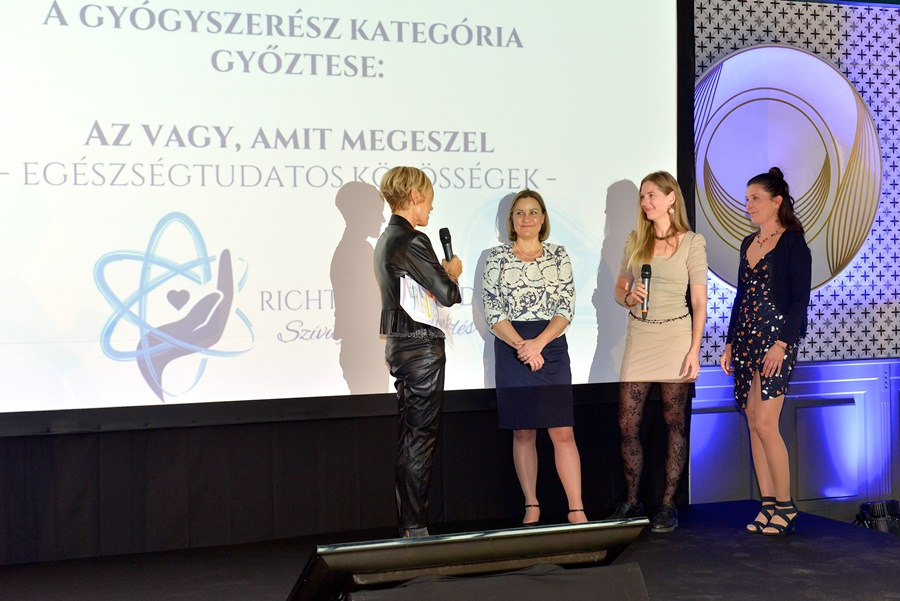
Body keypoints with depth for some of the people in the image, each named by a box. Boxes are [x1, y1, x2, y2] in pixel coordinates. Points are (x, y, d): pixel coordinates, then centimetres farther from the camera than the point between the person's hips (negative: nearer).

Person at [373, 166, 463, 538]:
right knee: (421, 435, -4)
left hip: (397, 344, 10)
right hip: (421, 347, -10)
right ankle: (416, 525, 0)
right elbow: (448, 295, -18)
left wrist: (442, 273, 10)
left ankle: (406, 522, 19)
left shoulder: (385, 240, 14)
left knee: (407, 436, 13)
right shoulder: (413, 242, -17)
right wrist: (453, 272, 2)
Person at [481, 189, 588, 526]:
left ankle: (576, 511, -5)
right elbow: (492, 310, -1)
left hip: (551, 348, 0)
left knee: (563, 432, -5)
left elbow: (566, 307, 0)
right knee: (523, 432, 5)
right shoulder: (496, 257, 5)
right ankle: (531, 507, 13)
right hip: (511, 349, 0)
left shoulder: (558, 256, 7)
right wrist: (521, 344, -15)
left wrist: (538, 343, -14)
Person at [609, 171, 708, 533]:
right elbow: (619, 289, 16)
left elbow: (699, 301, -3)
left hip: (675, 336, -3)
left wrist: (694, 349, -9)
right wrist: (629, 296, -8)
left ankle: (668, 504, 11)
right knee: (627, 424, 1)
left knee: (674, 423, 3)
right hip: (639, 336, 4)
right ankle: (631, 502, 14)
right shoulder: (635, 241, 10)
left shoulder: (691, 243, -1)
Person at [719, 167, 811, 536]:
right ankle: (768, 505, 11)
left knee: (764, 424, -12)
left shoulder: (792, 243, -5)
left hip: (776, 340, -8)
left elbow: (800, 299, -11)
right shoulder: (749, 244, 16)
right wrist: (730, 342, 15)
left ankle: (785, 506, -2)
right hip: (746, 340, 8)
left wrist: (782, 343, -19)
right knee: (753, 424, 5)